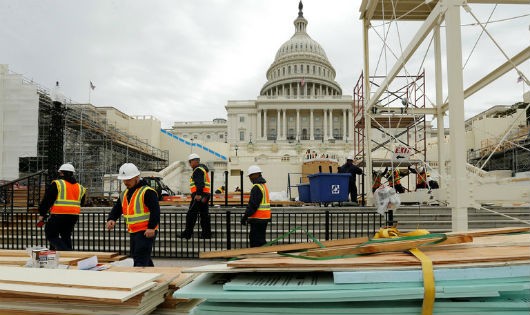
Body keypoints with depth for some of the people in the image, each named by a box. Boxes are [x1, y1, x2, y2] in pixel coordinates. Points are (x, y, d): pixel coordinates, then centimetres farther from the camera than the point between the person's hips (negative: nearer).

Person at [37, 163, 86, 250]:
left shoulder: (56, 184, -4)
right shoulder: (80, 187, 13)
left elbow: (47, 200, -5)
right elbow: (81, 203, 20)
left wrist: (42, 214, 0)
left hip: (58, 215, -6)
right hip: (74, 216, 6)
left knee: (51, 235, 5)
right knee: (66, 237, 19)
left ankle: (65, 251, -13)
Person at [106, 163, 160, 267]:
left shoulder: (147, 192, -14)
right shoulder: (124, 194, 14)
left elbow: (155, 210, -20)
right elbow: (116, 209, 16)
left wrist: (152, 227, -25)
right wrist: (111, 219, -4)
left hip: (146, 232, -9)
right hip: (133, 232, 9)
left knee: (140, 259, -12)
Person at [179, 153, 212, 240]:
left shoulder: (198, 170, -10)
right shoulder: (203, 169, 23)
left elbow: (200, 183, -23)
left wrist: (198, 194, -29)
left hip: (199, 196, -10)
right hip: (204, 195, 10)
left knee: (191, 215, -5)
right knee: (204, 215, 10)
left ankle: (187, 233, -3)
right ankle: (206, 234, 13)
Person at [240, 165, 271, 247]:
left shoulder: (256, 187, -16)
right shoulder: (263, 185, 16)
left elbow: (253, 205, -22)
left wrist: (245, 216, -17)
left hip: (258, 219, -10)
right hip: (264, 218, 10)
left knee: (256, 241, -6)